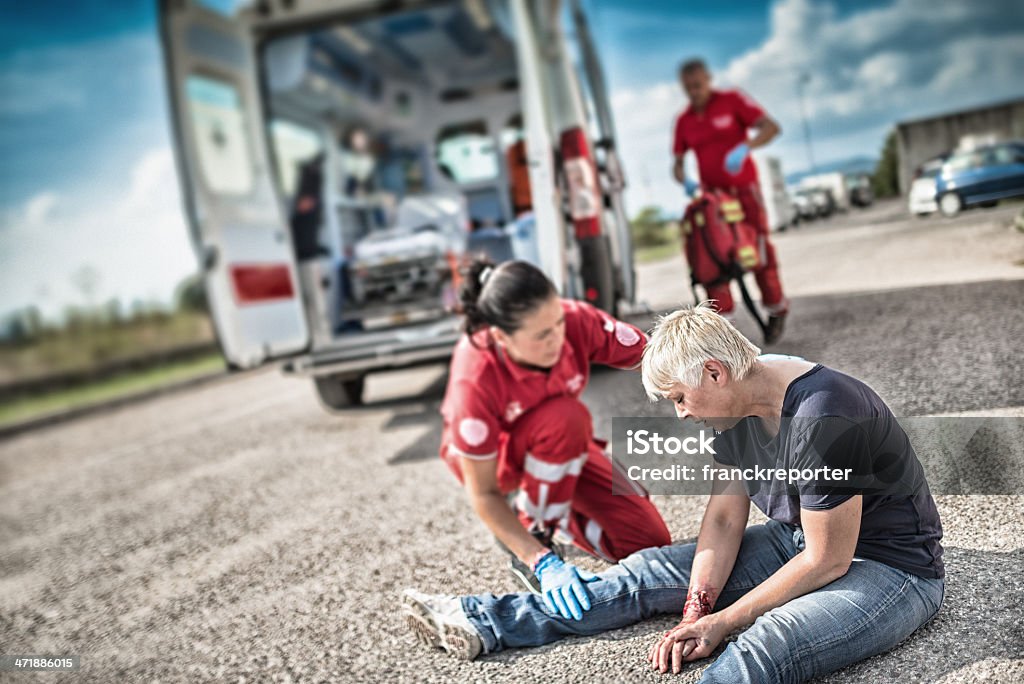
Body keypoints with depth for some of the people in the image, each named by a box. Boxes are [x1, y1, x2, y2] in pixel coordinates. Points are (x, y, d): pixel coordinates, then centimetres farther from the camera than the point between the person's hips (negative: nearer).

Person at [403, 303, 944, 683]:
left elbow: (828, 561, -25)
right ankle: (482, 621, 6)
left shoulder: (823, 419, -30)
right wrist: (696, 612, -13)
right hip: (799, 542, 8)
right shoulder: (736, 405, -4)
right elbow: (724, 518, -1)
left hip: (890, 570, -8)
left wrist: (722, 622, -17)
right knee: (648, 573, 2)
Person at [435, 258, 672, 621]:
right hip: (484, 453, -4)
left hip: (560, 442, 4)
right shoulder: (475, 381, -39)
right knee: (565, 418, -39)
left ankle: (557, 515, 21)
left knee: (649, 541, -6)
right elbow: (483, 494, -30)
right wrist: (543, 564, -37)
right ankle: (532, 543, -15)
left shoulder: (576, 321, -31)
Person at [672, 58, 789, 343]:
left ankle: (777, 311, 16)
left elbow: (771, 127, -10)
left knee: (759, 252, -4)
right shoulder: (684, 121, 9)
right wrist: (685, 180, -12)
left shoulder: (732, 101, -2)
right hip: (710, 193, 4)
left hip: (743, 189, -3)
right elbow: (677, 162, 11)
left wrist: (744, 148, -28)